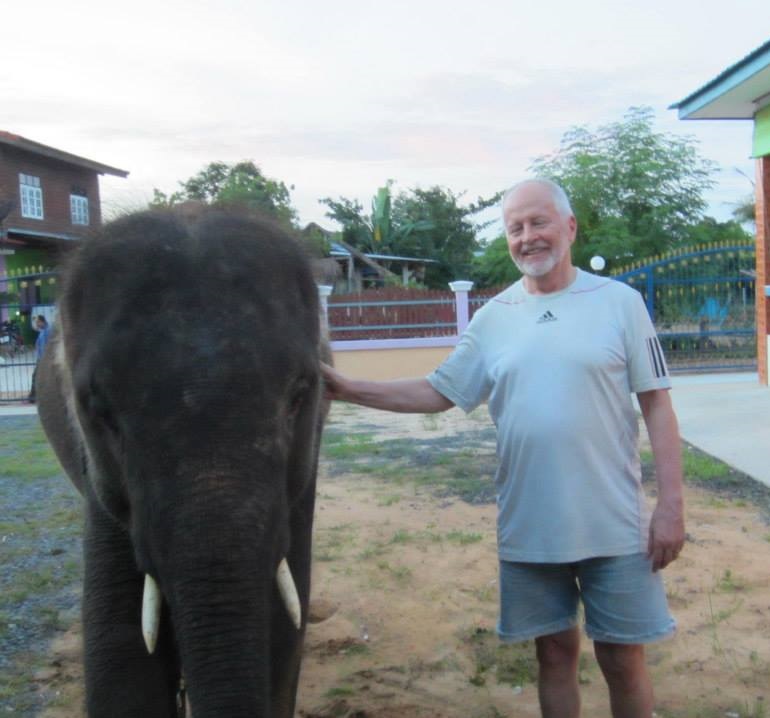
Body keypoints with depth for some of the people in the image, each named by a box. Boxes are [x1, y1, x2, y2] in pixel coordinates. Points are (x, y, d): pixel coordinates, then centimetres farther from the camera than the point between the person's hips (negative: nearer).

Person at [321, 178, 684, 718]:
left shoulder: (619, 302, -3)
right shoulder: (493, 317, 4)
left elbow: (656, 405, -3)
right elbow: (438, 393, 6)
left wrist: (671, 503, -8)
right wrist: (349, 389, -3)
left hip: (613, 525, -2)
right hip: (528, 528, 2)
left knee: (622, 658, 8)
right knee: (554, 653, 15)